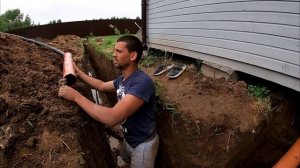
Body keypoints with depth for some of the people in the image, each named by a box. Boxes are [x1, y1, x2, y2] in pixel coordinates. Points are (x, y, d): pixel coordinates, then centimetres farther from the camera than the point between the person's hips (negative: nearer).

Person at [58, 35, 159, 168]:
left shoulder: (142, 82, -35)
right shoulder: (122, 79, -3)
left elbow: (111, 118, -42)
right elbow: (102, 86, 19)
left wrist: (76, 96, -34)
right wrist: (78, 72, 12)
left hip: (143, 144, -9)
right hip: (129, 138, 9)